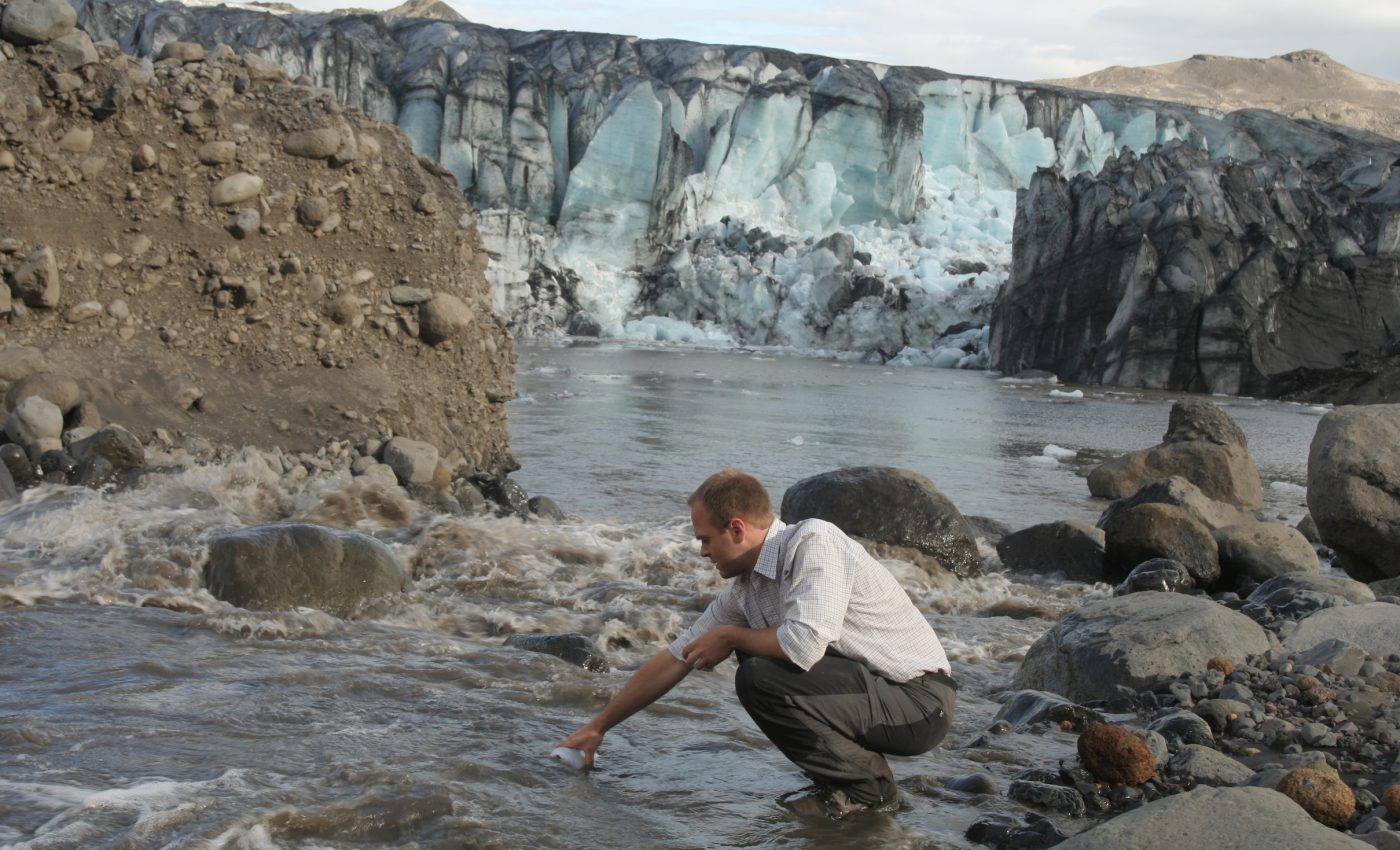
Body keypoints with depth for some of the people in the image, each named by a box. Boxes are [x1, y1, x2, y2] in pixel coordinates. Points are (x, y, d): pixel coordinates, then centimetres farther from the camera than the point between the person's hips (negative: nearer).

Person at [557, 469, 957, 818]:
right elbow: (673, 661, 14)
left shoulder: (813, 541, -18)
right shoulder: (742, 590, 7)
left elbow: (804, 644, -31)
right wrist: (597, 727, 18)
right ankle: (845, 779, 11)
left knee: (759, 677, -20)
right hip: (870, 689, 9)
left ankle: (868, 785, -5)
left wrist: (729, 637, -11)